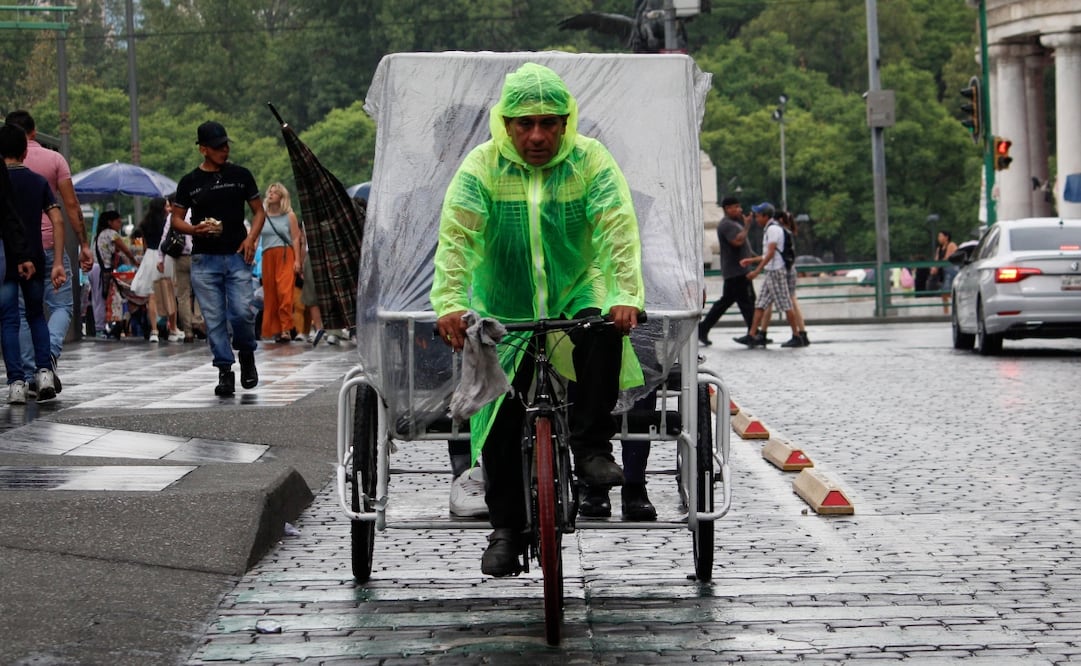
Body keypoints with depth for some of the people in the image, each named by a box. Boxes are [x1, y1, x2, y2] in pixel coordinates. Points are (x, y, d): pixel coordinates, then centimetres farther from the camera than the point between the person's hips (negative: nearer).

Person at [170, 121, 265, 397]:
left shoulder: (240, 175, 8)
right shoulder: (190, 182, 6)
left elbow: (259, 211, 13)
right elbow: (176, 219, 11)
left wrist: (251, 238, -4)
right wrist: (195, 229, -10)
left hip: (237, 257, 0)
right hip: (204, 260, 0)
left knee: (242, 312, -13)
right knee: (214, 319, -1)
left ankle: (247, 354, 15)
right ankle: (224, 371, 7)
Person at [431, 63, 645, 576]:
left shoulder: (590, 160, -10)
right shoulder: (482, 166, -10)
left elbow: (618, 229, -21)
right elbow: (456, 235, -21)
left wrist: (626, 296, -37)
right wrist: (450, 303, -36)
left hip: (576, 292, -1)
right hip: (504, 309, 1)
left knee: (604, 331, -33)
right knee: (500, 420, -1)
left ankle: (591, 446, -20)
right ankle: (506, 529, 13)